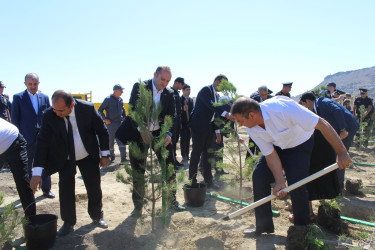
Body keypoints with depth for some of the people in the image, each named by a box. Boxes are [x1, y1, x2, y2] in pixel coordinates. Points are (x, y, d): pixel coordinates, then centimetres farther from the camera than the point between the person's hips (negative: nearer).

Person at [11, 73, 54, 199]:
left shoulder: (44, 97, 7)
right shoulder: (18, 97, 0)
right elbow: (15, 119, 0)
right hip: (27, 137, -2)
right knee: (27, 166, 10)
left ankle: (46, 189, 20)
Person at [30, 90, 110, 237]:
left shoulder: (88, 108, -22)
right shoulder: (49, 115, -20)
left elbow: (102, 131, -9)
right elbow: (42, 141, -18)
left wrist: (105, 154, -6)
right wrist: (37, 172, -23)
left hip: (89, 158, 0)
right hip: (64, 160, 0)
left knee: (94, 188, 11)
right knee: (66, 190, 1)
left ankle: (97, 216, 34)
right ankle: (68, 223, 23)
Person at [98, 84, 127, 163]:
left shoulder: (120, 99, 9)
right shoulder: (108, 99, -7)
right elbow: (100, 110, -5)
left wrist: (124, 117, 16)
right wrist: (105, 119, -11)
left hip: (120, 123, 4)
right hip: (111, 123, -4)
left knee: (122, 140, -6)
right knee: (110, 141, 8)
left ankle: (123, 158, -7)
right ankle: (111, 157, 23)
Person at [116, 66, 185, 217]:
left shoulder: (169, 94, 1)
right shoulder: (139, 87, -8)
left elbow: (172, 116, -4)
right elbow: (132, 110, -16)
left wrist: (169, 133, -21)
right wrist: (141, 129, -29)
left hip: (160, 134, 3)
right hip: (139, 134, -3)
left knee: (169, 168, 5)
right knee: (138, 171, 5)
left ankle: (172, 200, 24)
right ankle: (138, 206, 21)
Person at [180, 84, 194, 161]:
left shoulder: (191, 100, 12)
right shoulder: (179, 99, -5)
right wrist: (183, 109, -26)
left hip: (189, 122, 5)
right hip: (182, 122, -5)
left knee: (188, 138, 8)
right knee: (183, 138, -6)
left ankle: (187, 155, 17)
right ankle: (183, 155, 5)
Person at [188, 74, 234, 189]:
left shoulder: (216, 95, 17)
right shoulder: (205, 90, -10)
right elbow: (211, 105, -28)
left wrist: (217, 131, 16)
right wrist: (226, 114, -39)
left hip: (209, 128, 9)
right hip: (199, 127, -9)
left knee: (209, 154, 11)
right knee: (196, 153, -2)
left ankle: (208, 180, 21)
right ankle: (192, 180, 10)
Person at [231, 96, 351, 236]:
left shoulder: (282, 108, -39)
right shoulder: (251, 129, -19)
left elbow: (322, 125, -33)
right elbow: (270, 155, -13)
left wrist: (342, 152, -31)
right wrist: (280, 182, -21)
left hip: (300, 144, -5)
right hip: (276, 146, 5)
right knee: (259, 177, -7)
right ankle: (264, 226, 10)